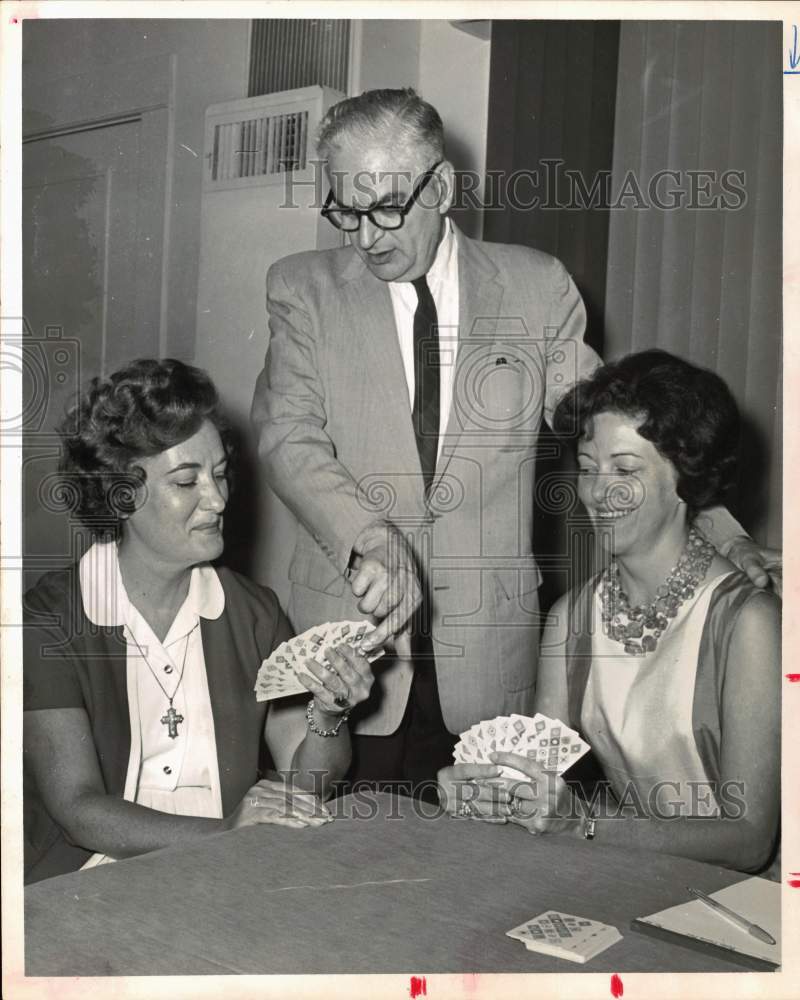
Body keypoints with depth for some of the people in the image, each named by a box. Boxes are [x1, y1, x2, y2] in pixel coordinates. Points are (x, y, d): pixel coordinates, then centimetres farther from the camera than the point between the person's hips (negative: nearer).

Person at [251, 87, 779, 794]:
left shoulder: (536, 287, 4)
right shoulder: (303, 288, 2)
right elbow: (287, 435, -9)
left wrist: (715, 532, -7)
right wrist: (371, 544, -26)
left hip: (488, 652, 1)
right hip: (350, 630, 0)